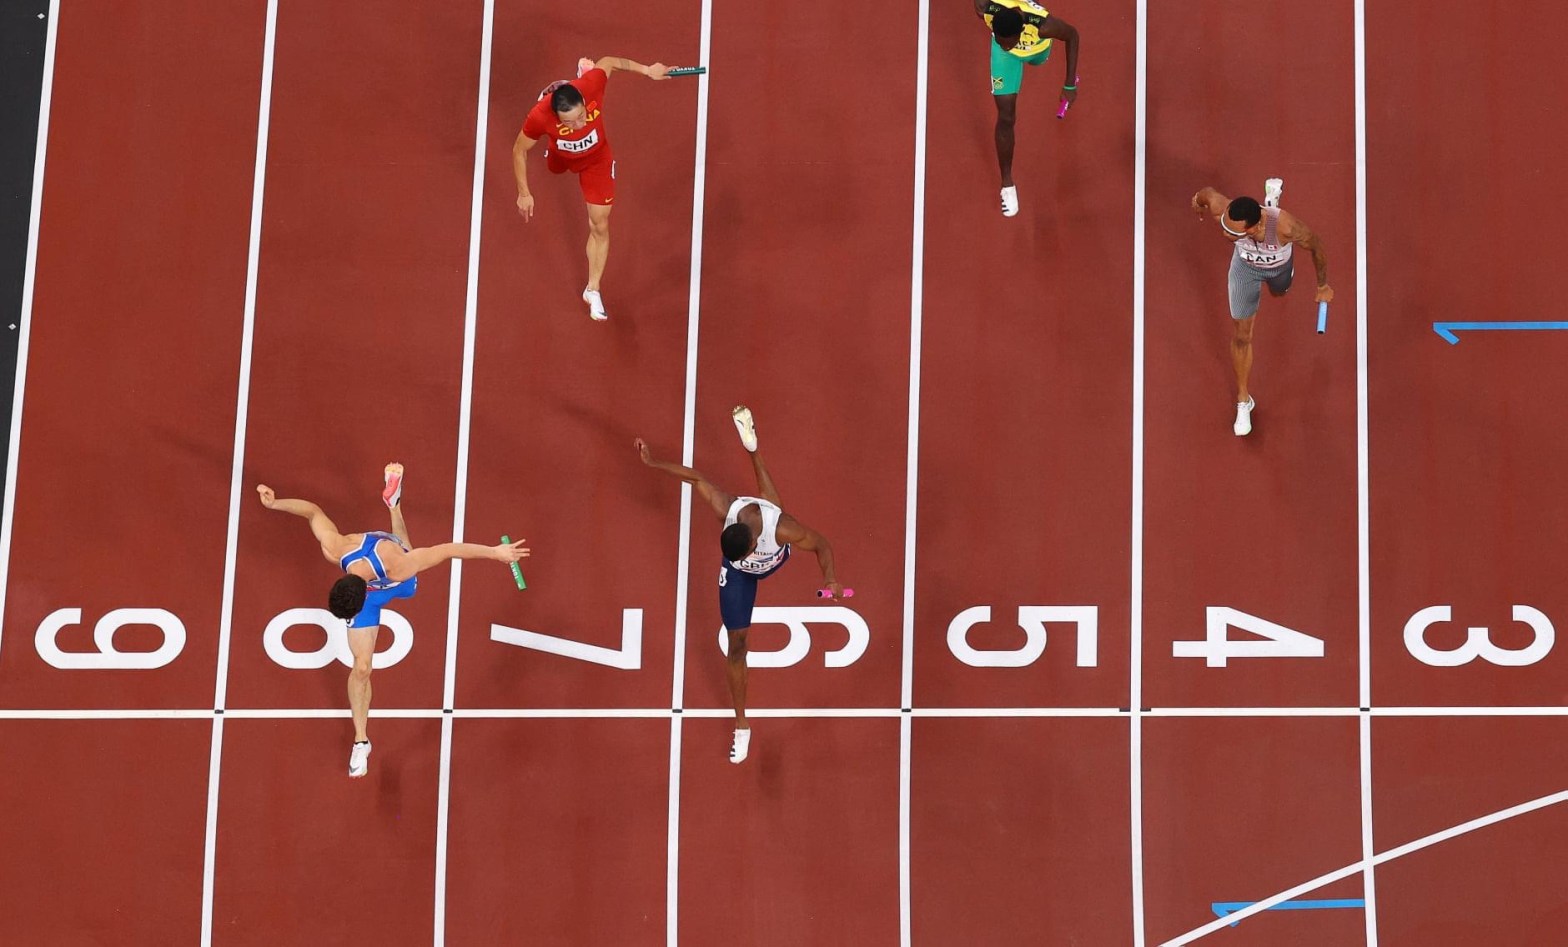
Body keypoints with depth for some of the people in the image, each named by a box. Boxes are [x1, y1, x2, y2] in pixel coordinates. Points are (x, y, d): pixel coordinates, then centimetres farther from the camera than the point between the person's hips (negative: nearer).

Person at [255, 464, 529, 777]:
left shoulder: (400, 567, -51)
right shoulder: (335, 549, -45)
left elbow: (447, 549, -41)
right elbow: (314, 511, -29)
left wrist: (495, 552, -34)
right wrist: (275, 504, -26)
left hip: (398, 583, -1)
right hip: (367, 590, 1)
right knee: (362, 667, 0)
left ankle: (394, 501, 60)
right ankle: (361, 741, 16)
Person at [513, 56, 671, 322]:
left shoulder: (592, 84, -45)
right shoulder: (540, 116, -47)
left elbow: (608, 62, -20)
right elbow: (519, 150, -26)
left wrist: (646, 70, -18)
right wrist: (524, 193, -23)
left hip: (597, 160, 0)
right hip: (561, 157, 0)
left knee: (600, 226, 3)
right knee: (554, 168, 40)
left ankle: (593, 290, 25)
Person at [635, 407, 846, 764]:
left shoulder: (784, 528, -49)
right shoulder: (727, 510, -45)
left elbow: (822, 544, -32)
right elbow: (697, 478, -30)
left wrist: (830, 577, -49)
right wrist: (653, 463, -28)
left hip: (774, 562, 1)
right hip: (738, 576, -1)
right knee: (737, 644, 0)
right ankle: (741, 725, 20)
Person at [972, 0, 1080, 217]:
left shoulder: (1044, 24, -49)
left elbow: (1072, 35, -27)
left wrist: (1070, 85, -25)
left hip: (1037, 46, 0)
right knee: (1006, 116, -4)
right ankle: (1007, 184, 14)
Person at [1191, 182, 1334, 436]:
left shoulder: (1287, 227, -51)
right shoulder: (1222, 211, -46)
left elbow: (1317, 248, -28)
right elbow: (1207, 193, -20)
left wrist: (1323, 286, -11)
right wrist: (1198, 201, 6)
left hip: (1279, 265, 1)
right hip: (1246, 266, -1)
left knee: (1279, 291, 39)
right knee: (1242, 336, 7)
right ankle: (1243, 400, 32)